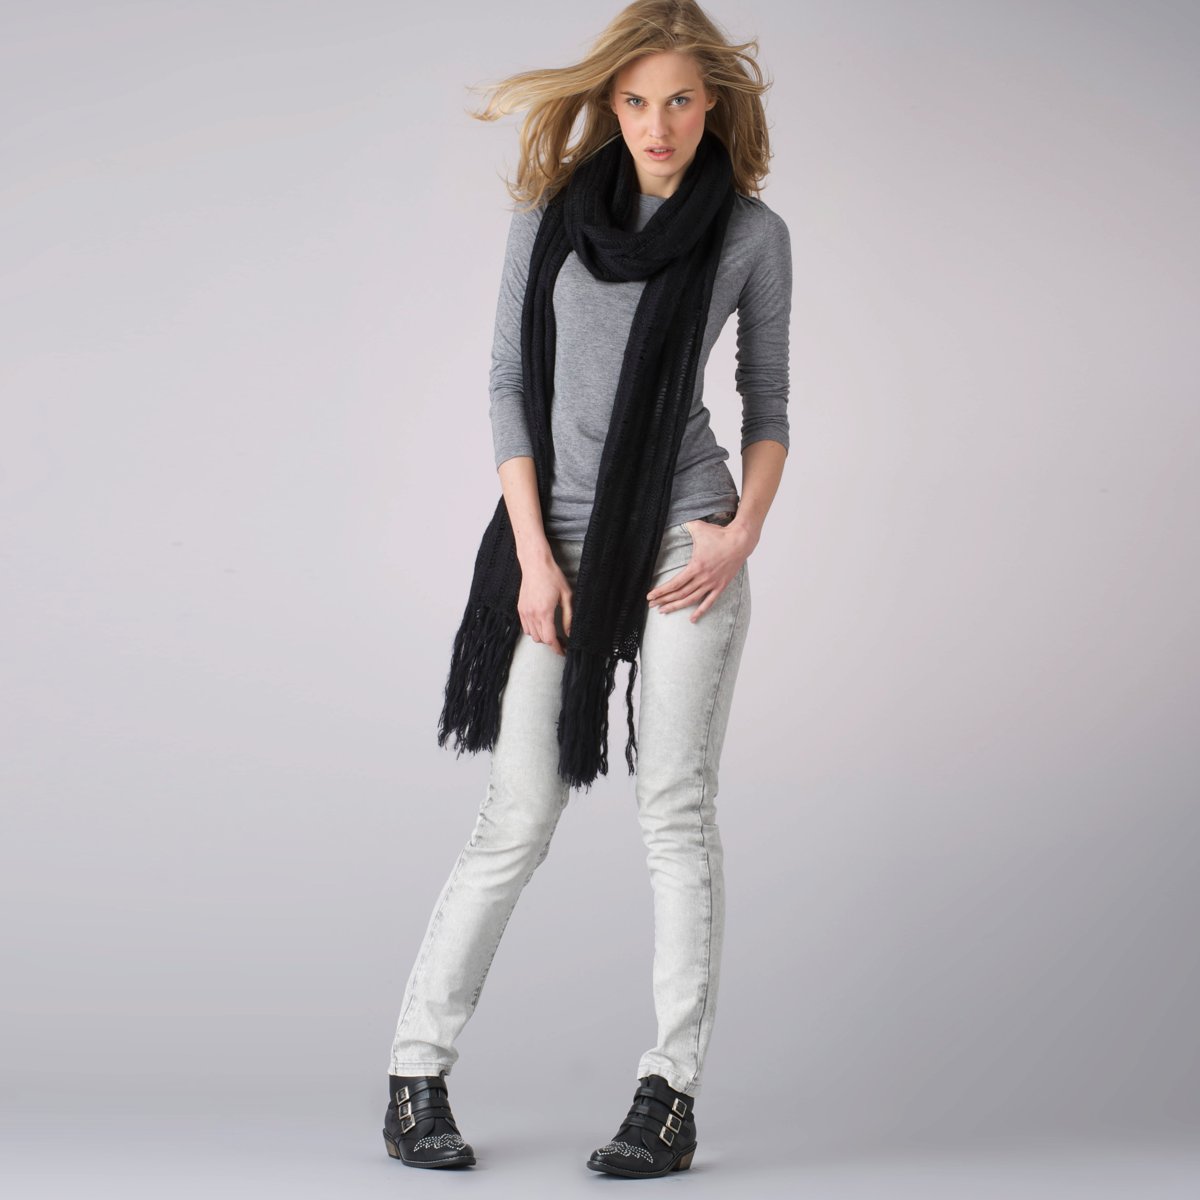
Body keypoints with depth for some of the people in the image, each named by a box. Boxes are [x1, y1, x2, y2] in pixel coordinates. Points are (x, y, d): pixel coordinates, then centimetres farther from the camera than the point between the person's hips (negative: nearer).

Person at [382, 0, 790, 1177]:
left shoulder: (753, 233, 4)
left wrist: (745, 529, -6)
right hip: (556, 537, 1)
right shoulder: (550, 212, 6)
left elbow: (768, 399, 10)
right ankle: (416, 1071, 9)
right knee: (518, 818, 0)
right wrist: (533, 554, -4)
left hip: (681, 534, -1)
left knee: (676, 811, -2)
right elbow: (511, 383, 4)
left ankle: (671, 1093, 2)